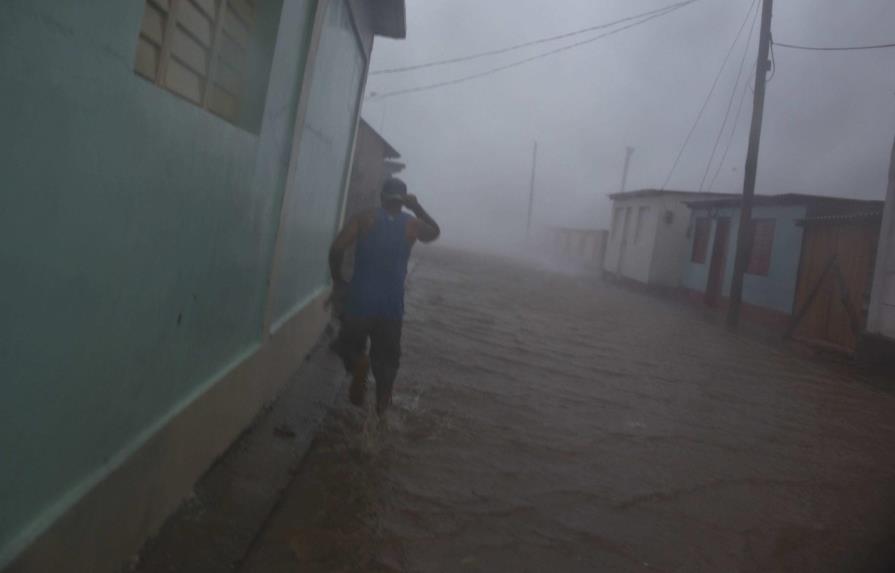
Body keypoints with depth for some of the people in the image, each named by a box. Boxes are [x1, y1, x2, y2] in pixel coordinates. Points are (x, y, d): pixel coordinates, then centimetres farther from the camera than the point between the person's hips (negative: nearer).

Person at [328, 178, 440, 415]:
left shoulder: (364, 218, -2)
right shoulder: (412, 224, 3)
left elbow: (337, 249, -11)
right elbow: (435, 232, 26)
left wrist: (338, 281, 1)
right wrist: (417, 207, 20)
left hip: (360, 298, -1)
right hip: (392, 305, 1)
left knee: (348, 343, 16)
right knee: (386, 356, 18)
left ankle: (358, 362, -15)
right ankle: (382, 402, 23)